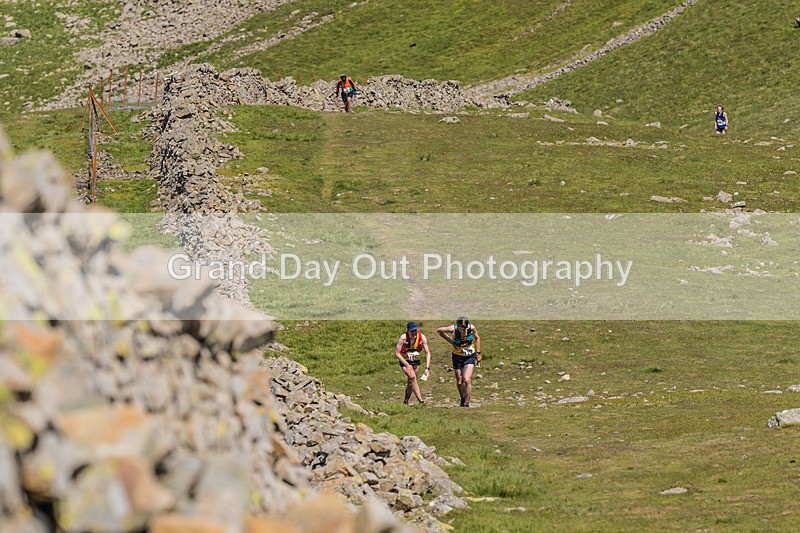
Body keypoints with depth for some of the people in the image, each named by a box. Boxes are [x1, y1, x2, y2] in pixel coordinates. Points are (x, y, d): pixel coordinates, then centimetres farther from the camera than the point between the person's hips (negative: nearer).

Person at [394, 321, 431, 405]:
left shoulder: (422, 337, -18)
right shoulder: (403, 338, -26)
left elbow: (427, 353, -11)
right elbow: (397, 353, -21)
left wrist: (427, 368, -19)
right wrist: (407, 365, -25)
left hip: (415, 361, 4)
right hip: (405, 360, -4)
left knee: (411, 382, 7)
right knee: (412, 377, -24)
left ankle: (406, 402, 25)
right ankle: (420, 400, -30)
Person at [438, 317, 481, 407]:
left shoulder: (472, 328, -18)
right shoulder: (453, 329, -20)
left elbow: (477, 338, 4)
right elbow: (439, 331, -2)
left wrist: (478, 353, 5)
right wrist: (450, 341, -9)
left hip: (470, 357, -1)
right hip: (457, 357, 1)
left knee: (467, 380, -16)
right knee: (459, 382, 8)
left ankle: (467, 402, -9)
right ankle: (462, 399, 32)